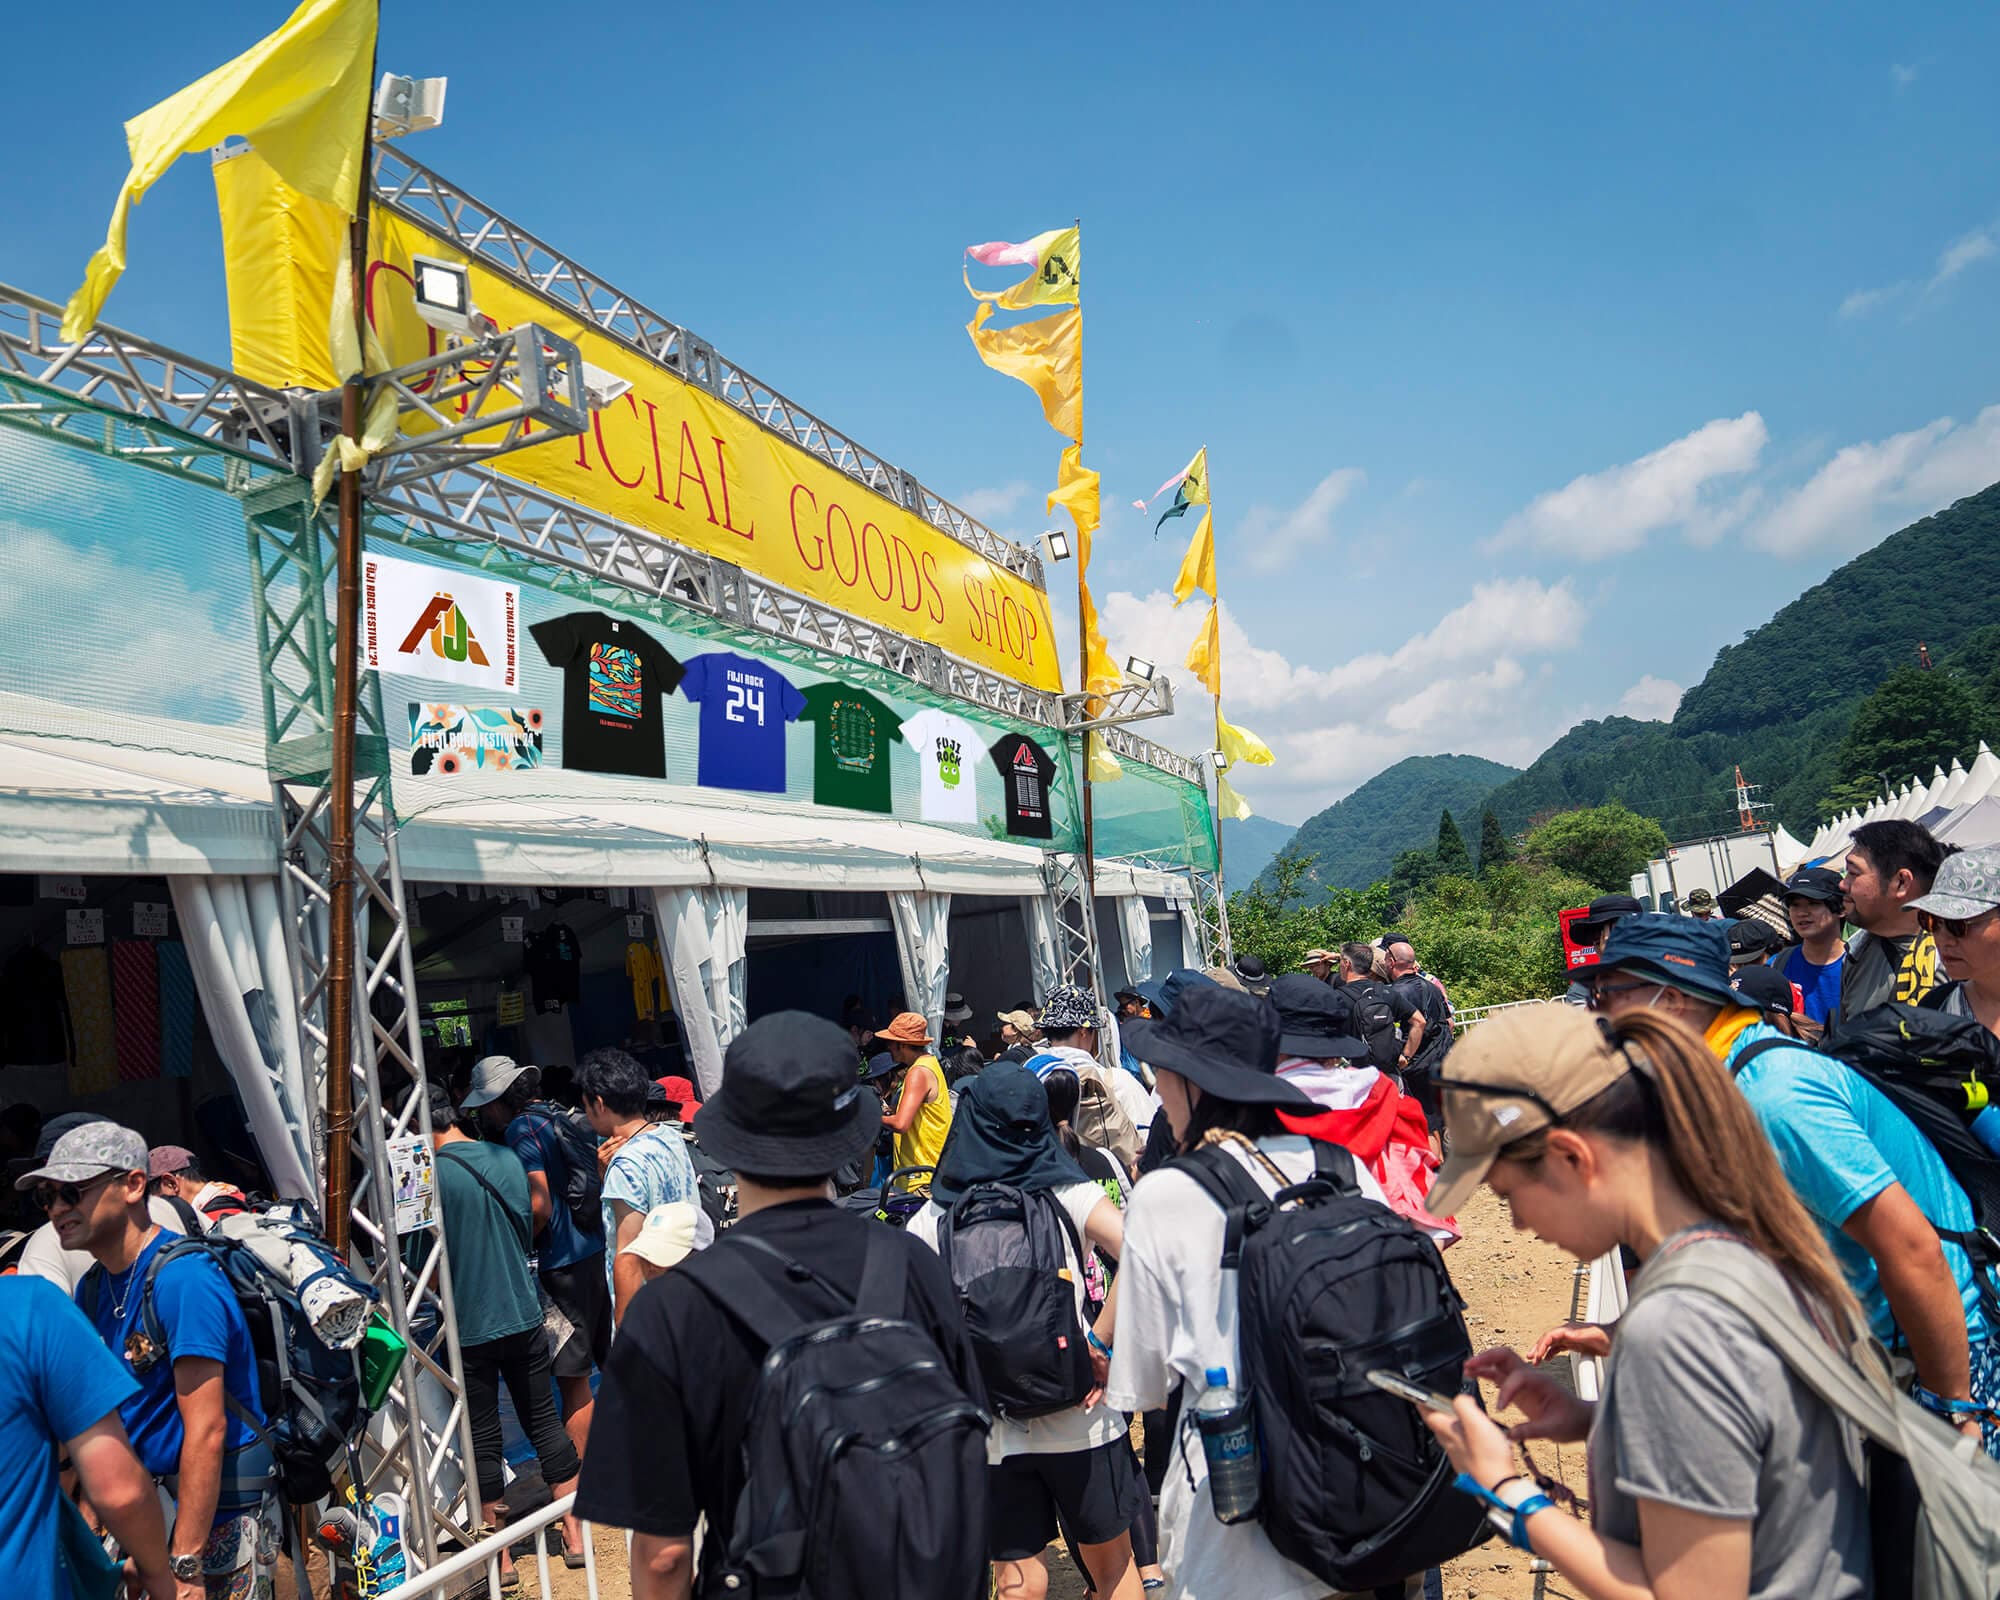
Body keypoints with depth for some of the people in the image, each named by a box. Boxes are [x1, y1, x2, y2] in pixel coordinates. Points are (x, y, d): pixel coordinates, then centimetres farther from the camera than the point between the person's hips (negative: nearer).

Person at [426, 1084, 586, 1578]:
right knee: (545, 1423, 15)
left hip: (469, 1328, -5)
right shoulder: (508, 1158, 1)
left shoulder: (431, 1174, -15)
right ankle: (575, 1534, 23)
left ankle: (499, 1555, 19)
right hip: (523, 1315, 5)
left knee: (482, 1439, 8)